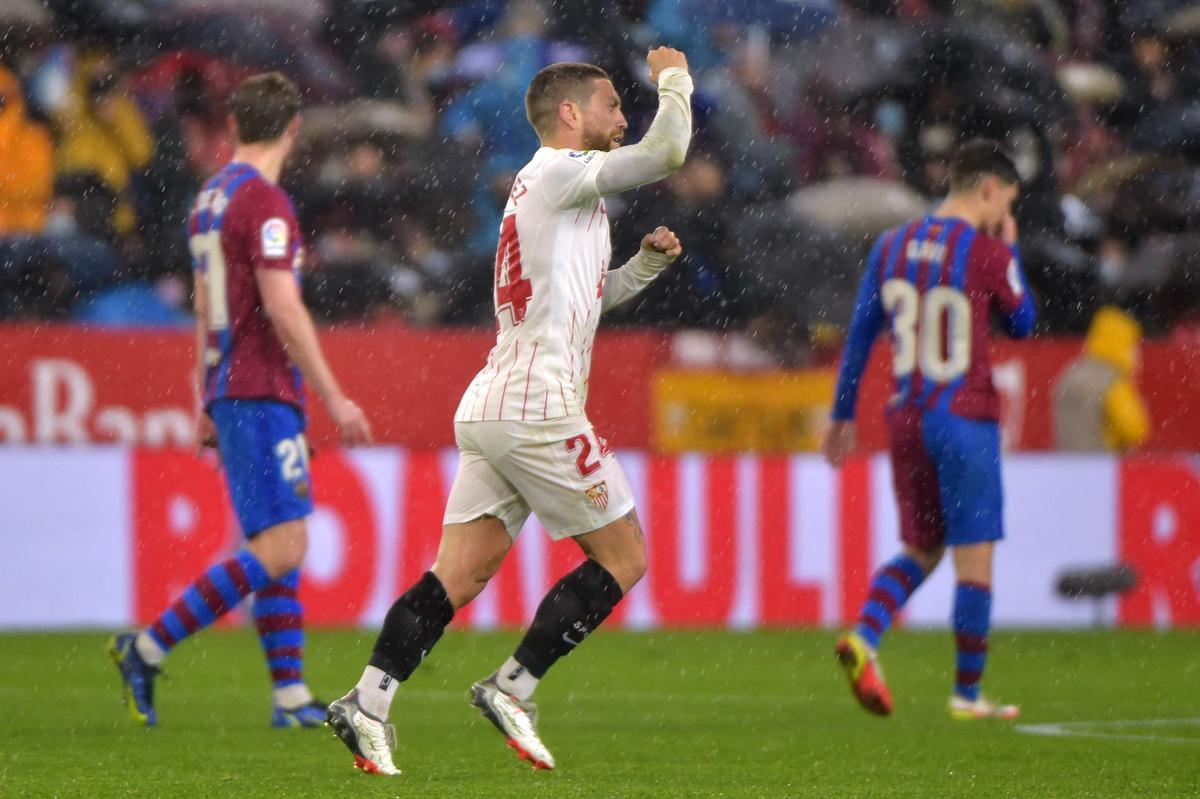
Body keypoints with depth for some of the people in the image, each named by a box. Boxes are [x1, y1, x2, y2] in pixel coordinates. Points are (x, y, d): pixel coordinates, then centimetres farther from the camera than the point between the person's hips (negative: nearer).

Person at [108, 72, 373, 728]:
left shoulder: (210, 198, 15)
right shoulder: (263, 200, -14)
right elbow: (282, 309, -20)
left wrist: (207, 404, 27)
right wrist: (334, 398, -16)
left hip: (230, 390, 10)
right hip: (261, 395, -10)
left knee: (284, 547, 9)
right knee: (277, 548, -11)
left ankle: (291, 695, 6)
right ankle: (147, 650, -11)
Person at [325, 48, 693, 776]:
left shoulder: (543, 186, 24)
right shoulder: (559, 171, -6)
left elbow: (586, 297, 34)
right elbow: (666, 153, -15)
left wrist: (646, 262, 19)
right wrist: (675, 81, 3)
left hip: (490, 409, 9)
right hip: (539, 410, -9)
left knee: (459, 574, 3)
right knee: (623, 559, 1)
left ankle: (368, 703, -9)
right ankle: (513, 687, -3)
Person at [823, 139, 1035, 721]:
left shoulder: (891, 246, 7)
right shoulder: (988, 253, -10)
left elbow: (860, 333, 10)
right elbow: (1022, 324, 6)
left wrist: (842, 416, 16)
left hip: (905, 417, 6)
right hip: (966, 421, -6)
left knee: (921, 549, 17)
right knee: (974, 558, 2)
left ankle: (863, 638, -7)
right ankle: (967, 693, 4)